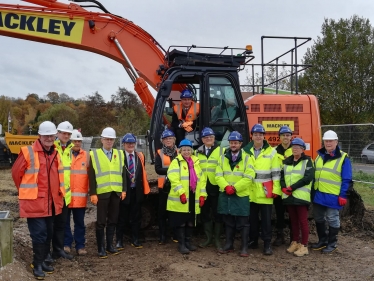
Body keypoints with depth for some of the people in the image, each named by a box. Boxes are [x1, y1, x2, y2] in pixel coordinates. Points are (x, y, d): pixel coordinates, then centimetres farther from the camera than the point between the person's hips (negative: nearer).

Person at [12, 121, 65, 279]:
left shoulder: (56, 153, 9)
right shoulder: (28, 152, -11)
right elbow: (16, 173, -3)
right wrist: (26, 191, 6)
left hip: (51, 202, 6)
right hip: (34, 202, -6)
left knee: (48, 233, 14)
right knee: (39, 234, -3)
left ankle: (42, 261, 29)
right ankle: (37, 264, 12)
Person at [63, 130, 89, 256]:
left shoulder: (86, 155, 4)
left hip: (80, 196, 1)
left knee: (79, 222, 9)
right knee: (65, 221, 10)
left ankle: (80, 245, 18)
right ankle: (66, 244, 23)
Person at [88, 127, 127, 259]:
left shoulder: (120, 154, 11)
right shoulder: (94, 154, -1)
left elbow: (123, 173, 10)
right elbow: (91, 176, -4)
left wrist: (124, 190, 3)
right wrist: (93, 193, -10)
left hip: (116, 192, 3)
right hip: (102, 192, -3)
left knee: (112, 220, 11)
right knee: (101, 221, 2)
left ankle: (110, 245, 22)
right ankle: (101, 248, 11)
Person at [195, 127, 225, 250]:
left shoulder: (221, 150, 0)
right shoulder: (197, 152, 11)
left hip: (216, 187, -4)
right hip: (202, 188, 4)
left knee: (217, 213, 4)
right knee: (205, 213, 10)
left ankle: (217, 238, 15)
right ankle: (208, 238, 22)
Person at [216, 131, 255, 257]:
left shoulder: (246, 158, -2)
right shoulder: (223, 157, 7)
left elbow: (249, 177, -10)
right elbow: (218, 175, 1)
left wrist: (235, 187, -17)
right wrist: (226, 186, -16)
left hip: (241, 195, -3)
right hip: (225, 195, 3)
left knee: (243, 222, 2)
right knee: (228, 221, 12)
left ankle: (244, 247, 11)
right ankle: (229, 244, 23)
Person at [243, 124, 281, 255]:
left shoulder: (271, 152, 1)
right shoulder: (246, 151, 6)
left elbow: (276, 172, 0)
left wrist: (276, 189, -5)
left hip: (265, 192, -2)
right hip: (250, 191, 2)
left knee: (266, 219, 1)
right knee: (252, 218, 12)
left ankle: (267, 244, 8)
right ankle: (253, 240, 24)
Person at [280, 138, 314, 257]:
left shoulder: (307, 161, 0)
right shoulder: (287, 161, 16)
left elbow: (308, 178, -12)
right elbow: (282, 176, 13)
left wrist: (292, 187, -16)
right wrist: (283, 187, -8)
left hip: (301, 196, -5)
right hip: (288, 196, 5)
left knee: (303, 221, -2)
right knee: (293, 220, 13)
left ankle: (304, 246, 5)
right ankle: (295, 242, 23)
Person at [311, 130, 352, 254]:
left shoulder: (343, 158, -6)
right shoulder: (319, 156, 12)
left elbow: (346, 179, -8)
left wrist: (343, 195, -13)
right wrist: (312, 191, 12)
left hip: (333, 196, -6)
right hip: (318, 194, 6)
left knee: (332, 219, 5)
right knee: (318, 218, 14)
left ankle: (332, 243, 18)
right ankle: (322, 240, 29)